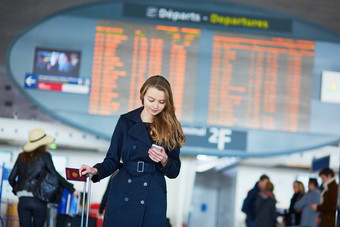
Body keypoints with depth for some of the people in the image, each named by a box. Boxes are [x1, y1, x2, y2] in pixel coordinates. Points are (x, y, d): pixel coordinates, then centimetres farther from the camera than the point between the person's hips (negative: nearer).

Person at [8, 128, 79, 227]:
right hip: (38, 201, -3)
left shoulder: (21, 157, 11)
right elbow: (55, 175, -8)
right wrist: (71, 188, -3)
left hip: (23, 200, 3)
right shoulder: (44, 155, -1)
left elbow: (11, 178, 12)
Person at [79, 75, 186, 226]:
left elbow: (174, 172, 8)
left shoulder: (171, 128, 5)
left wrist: (164, 160, -12)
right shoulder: (126, 121, 5)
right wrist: (96, 170, -12)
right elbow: (112, 160, 7)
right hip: (122, 197, 0)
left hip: (153, 202, 0)